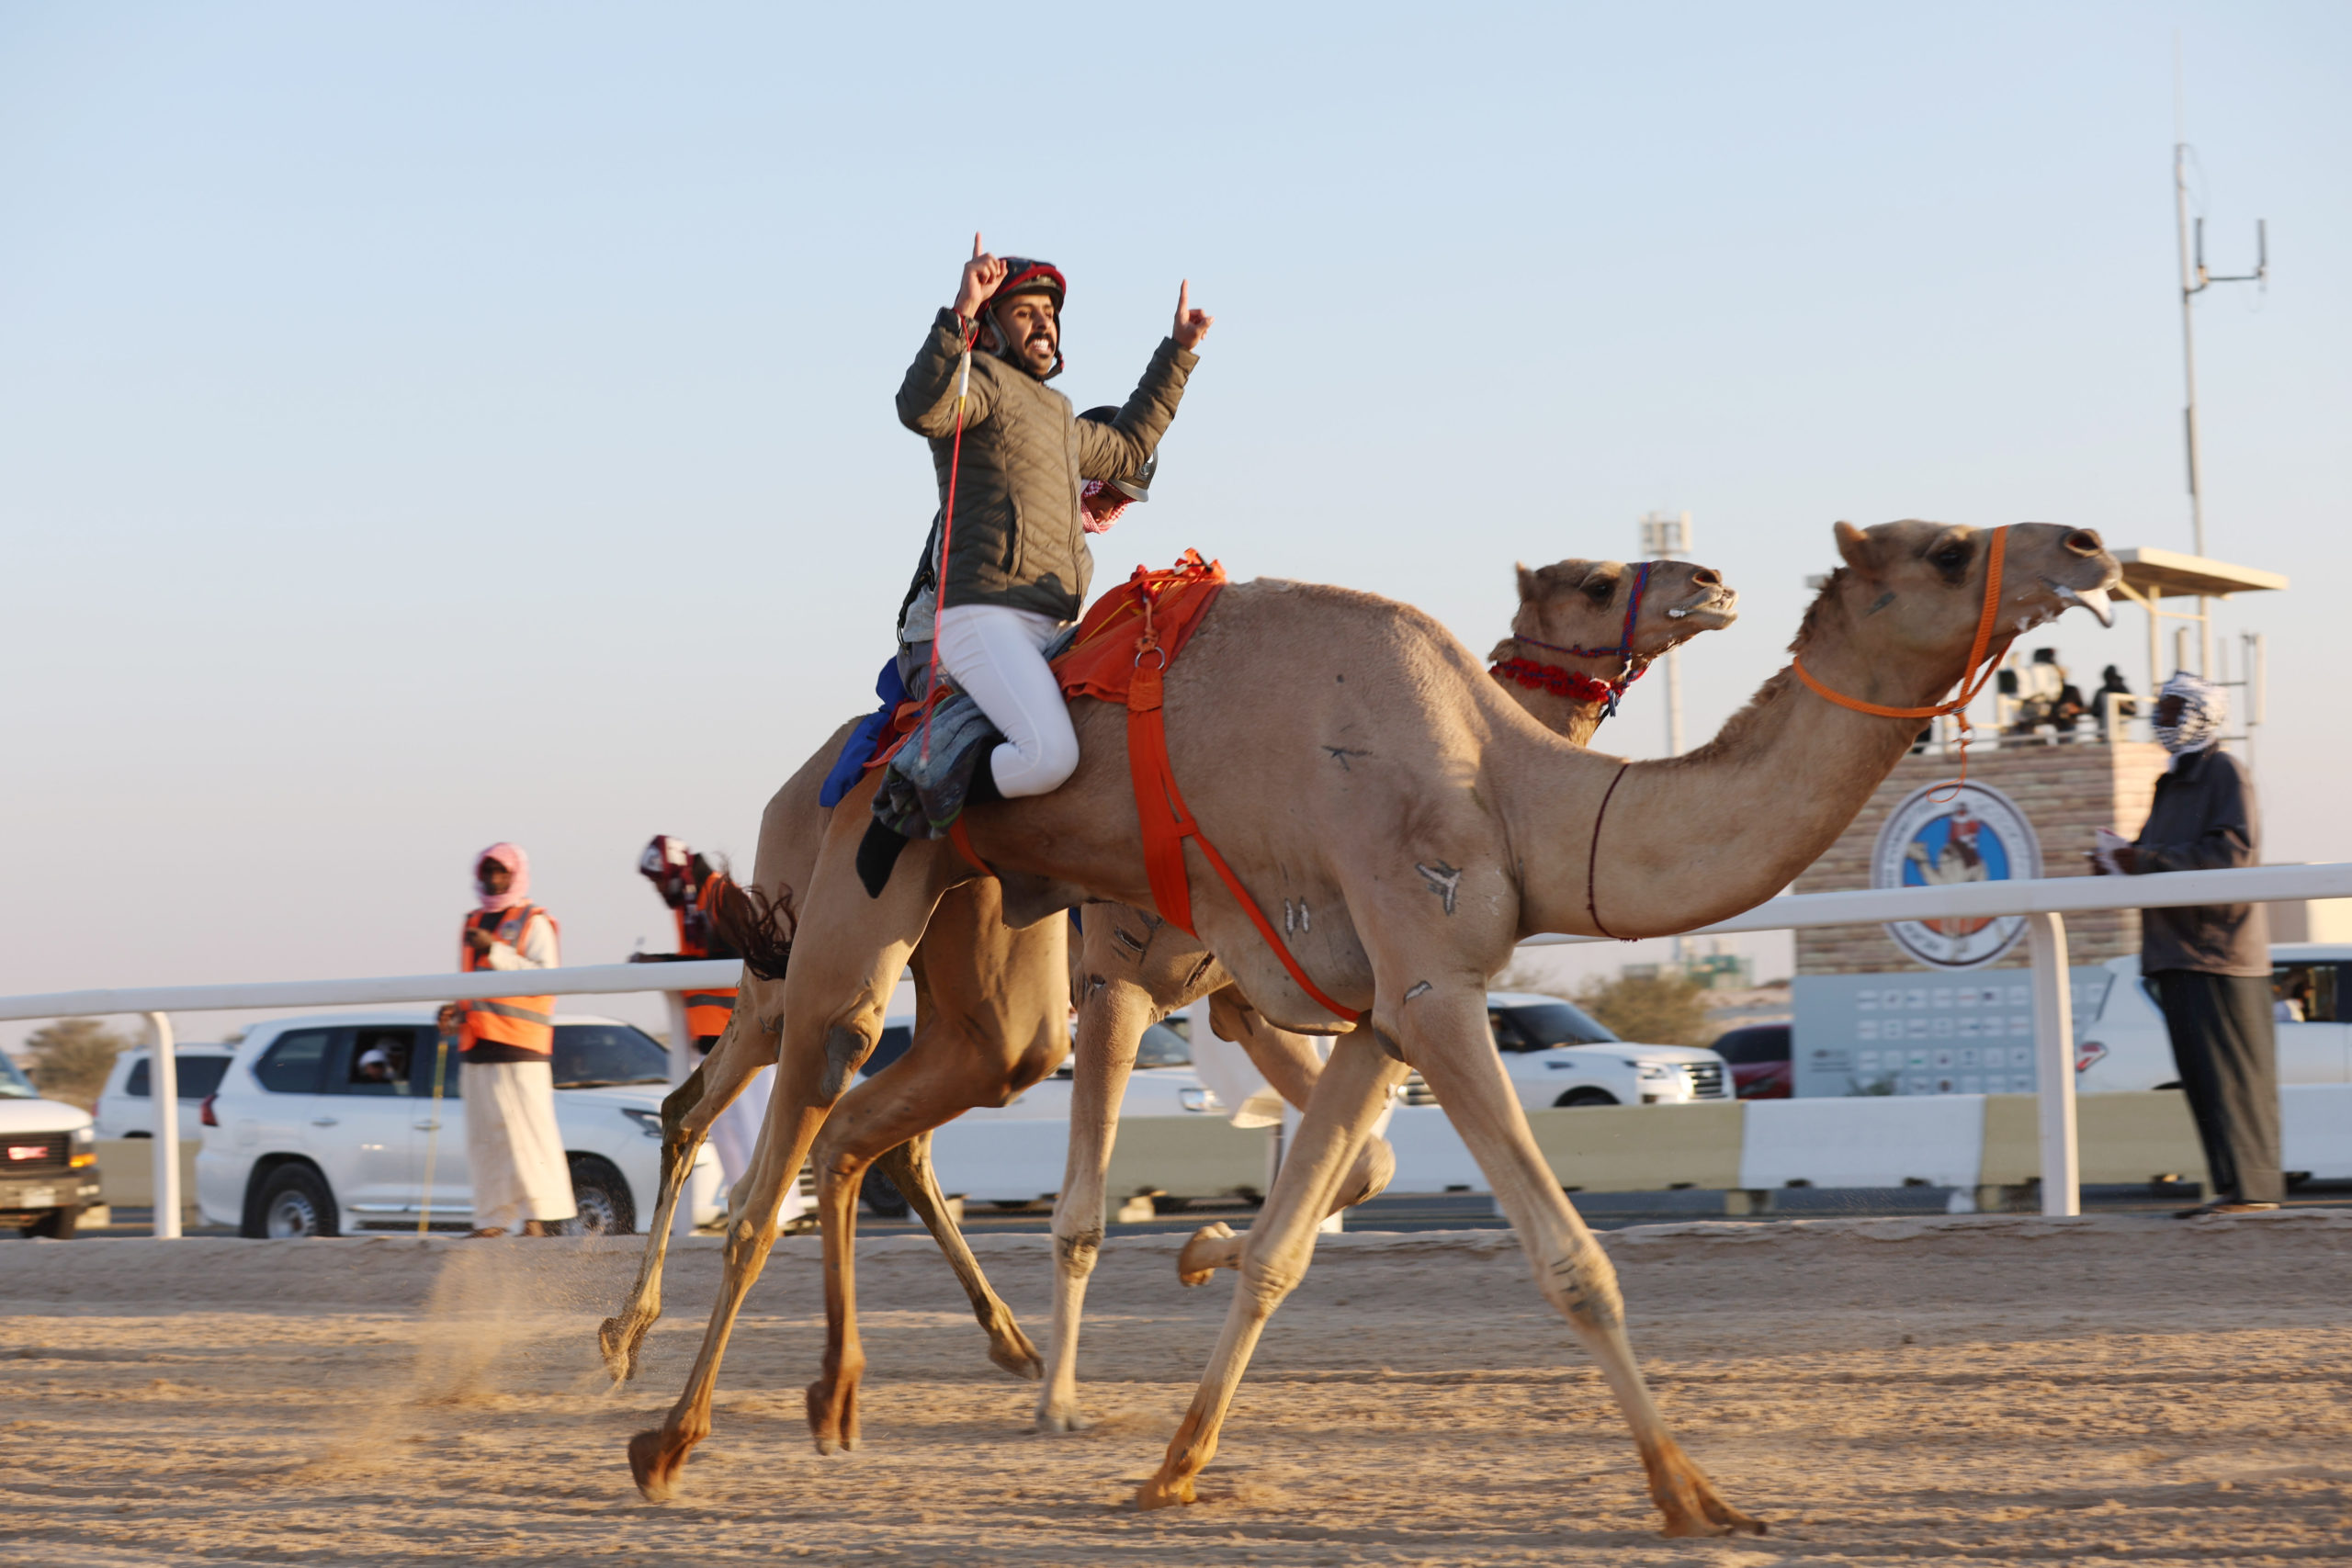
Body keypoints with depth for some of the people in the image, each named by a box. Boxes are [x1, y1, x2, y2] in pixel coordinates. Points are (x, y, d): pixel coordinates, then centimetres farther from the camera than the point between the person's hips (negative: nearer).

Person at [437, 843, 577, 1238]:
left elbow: (546, 977, -13)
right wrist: (455, 1013, 11)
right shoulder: (474, 925, 22)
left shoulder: (534, 923, 0)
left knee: (530, 1127, -11)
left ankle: (548, 1214, -12)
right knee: (484, 1133, 5)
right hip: (477, 1043, 7)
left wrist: (495, 951, -19)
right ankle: (493, 1219, 7)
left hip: (521, 1044, -7)